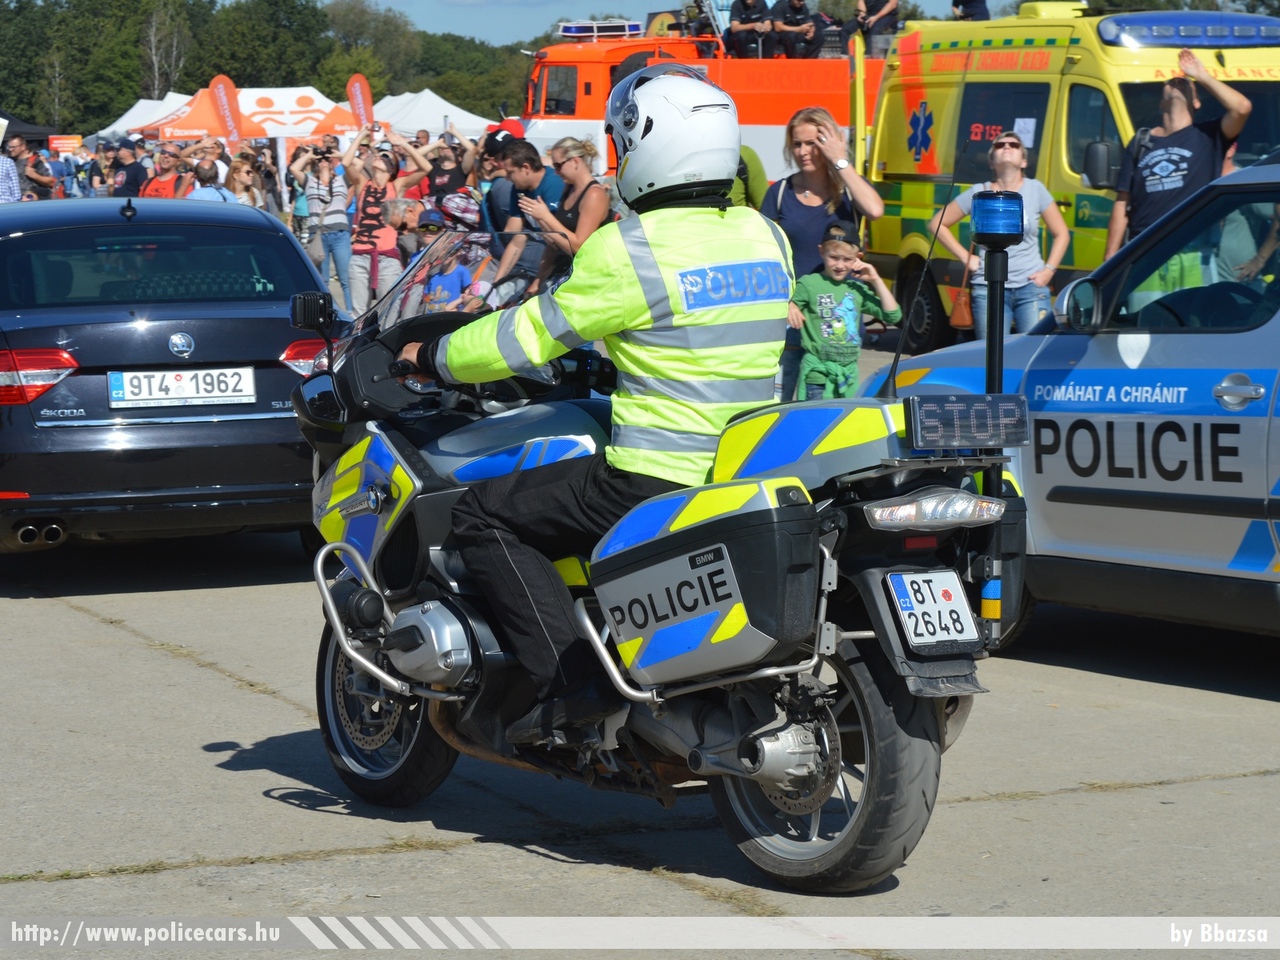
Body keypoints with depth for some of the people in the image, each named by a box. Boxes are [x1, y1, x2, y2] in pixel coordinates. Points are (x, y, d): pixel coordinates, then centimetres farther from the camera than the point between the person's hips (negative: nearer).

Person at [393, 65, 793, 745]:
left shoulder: (628, 249, -14)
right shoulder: (768, 238, 8)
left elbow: (529, 337, -7)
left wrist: (431, 357, 10)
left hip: (657, 482, -8)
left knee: (483, 516, 4)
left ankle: (572, 679, -9)